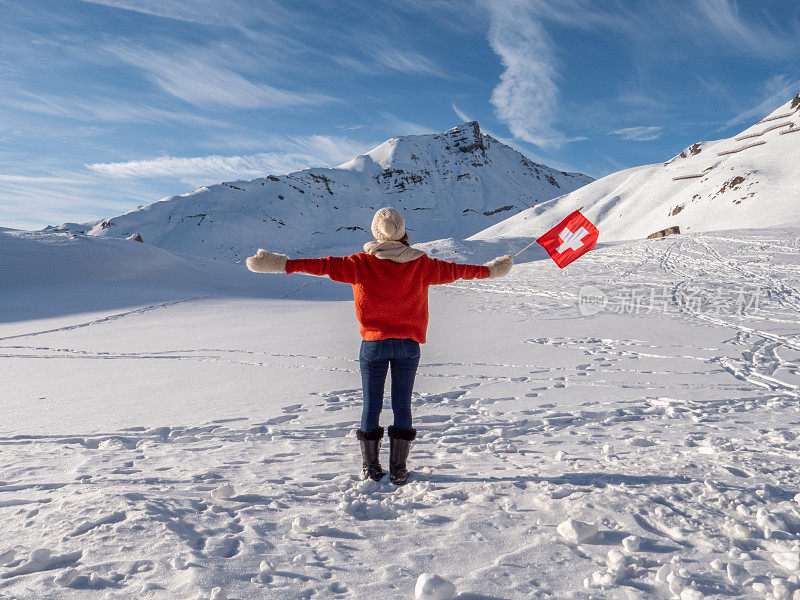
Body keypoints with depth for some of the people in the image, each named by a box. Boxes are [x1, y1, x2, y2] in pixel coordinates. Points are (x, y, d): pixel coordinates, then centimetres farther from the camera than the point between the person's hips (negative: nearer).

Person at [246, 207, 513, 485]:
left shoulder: (362, 263, -5)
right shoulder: (420, 264, 1)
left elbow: (328, 265, -9)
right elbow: (452, 270, 12)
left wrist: (285, 264, -4)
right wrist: (490, 269, 27)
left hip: (374, 344, -1)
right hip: (408, 344, 1)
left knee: (371, 405, 9)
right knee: (402, 407, 8)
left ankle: (371, 467, 18)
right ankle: (399, 470, 14)